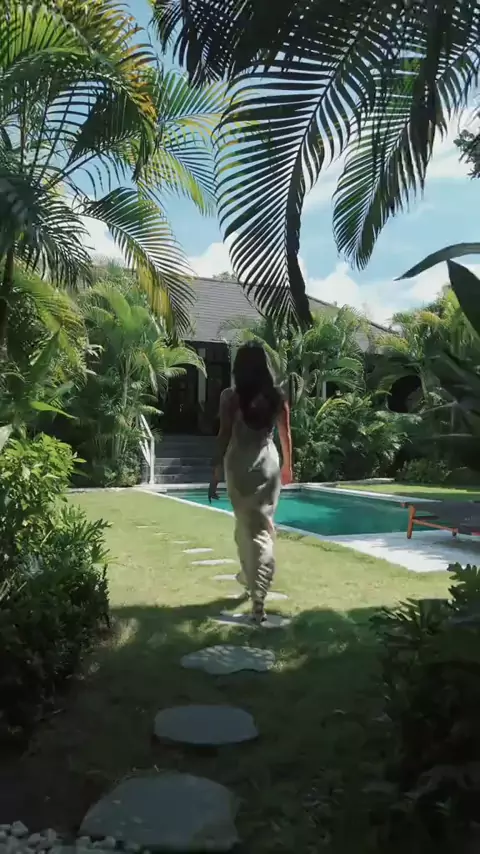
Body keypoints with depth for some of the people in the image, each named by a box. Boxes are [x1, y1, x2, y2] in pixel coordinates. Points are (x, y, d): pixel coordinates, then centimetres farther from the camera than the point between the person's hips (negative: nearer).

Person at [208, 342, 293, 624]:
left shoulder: (231, 397, -8)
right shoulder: (277, 396, 1)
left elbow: (224, 437, -9)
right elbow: (285, 435, 8)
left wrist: (216, 474, -4)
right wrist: (287, 466, 23)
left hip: (240, 465, -2)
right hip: (268, 464, 3)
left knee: (249, 527, 4)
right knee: (263, 525, 17)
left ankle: (258, 598, 7)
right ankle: (251, 576, 31)